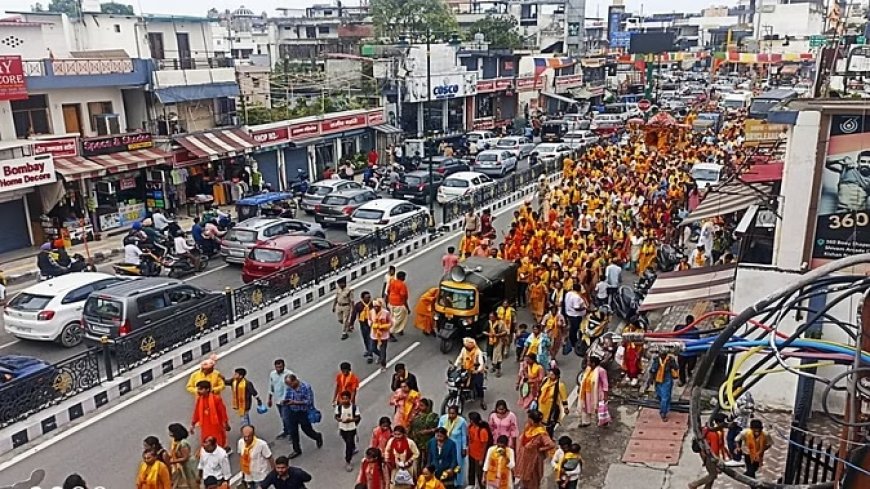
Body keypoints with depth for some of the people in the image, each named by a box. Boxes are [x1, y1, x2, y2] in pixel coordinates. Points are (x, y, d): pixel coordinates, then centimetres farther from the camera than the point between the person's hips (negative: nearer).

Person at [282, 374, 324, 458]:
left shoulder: (306, 387, -20)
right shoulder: (289, 388, -4)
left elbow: (309, 401, -21)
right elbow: (286, 398, 9)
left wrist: (294, 402, -28)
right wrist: (285, 401, -17)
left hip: (304, 413, -5)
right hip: (292, 412, 5)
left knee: (307, 430, 10)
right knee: (293, 432, 10)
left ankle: (318, 437, 42)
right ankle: (296, 450, 27)